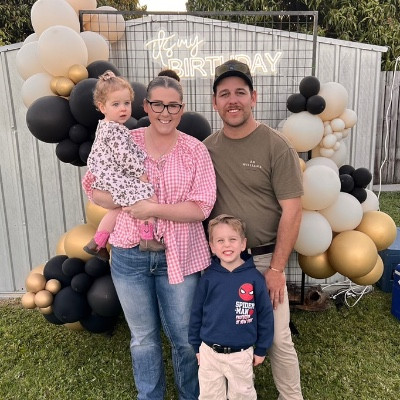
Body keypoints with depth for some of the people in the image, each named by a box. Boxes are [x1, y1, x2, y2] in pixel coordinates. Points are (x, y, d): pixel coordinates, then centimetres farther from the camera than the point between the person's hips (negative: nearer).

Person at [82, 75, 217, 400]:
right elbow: (95, 189, 2)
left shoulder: (195, 150, -5)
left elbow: (201, 208, -12)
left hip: (179, 257, -1)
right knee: (143, 337, 19)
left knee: (184, 337, 14)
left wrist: (154, 209, -21)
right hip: (130, 255, 2)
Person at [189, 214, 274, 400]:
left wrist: (261, 349, 2)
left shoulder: (254, 278, -12)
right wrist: (196, 346, 5)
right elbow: (196, 313, 0)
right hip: (210, 352, 1)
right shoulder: (208, 277, -10)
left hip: (241, 354, -1)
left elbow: (265, 315, -4)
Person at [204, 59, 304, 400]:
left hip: (263, 258, -3)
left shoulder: (277, 147, -10)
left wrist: (276, 268, -12)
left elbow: (292, 211, -10)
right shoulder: (207, 148, 2)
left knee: (278, 338, 7)